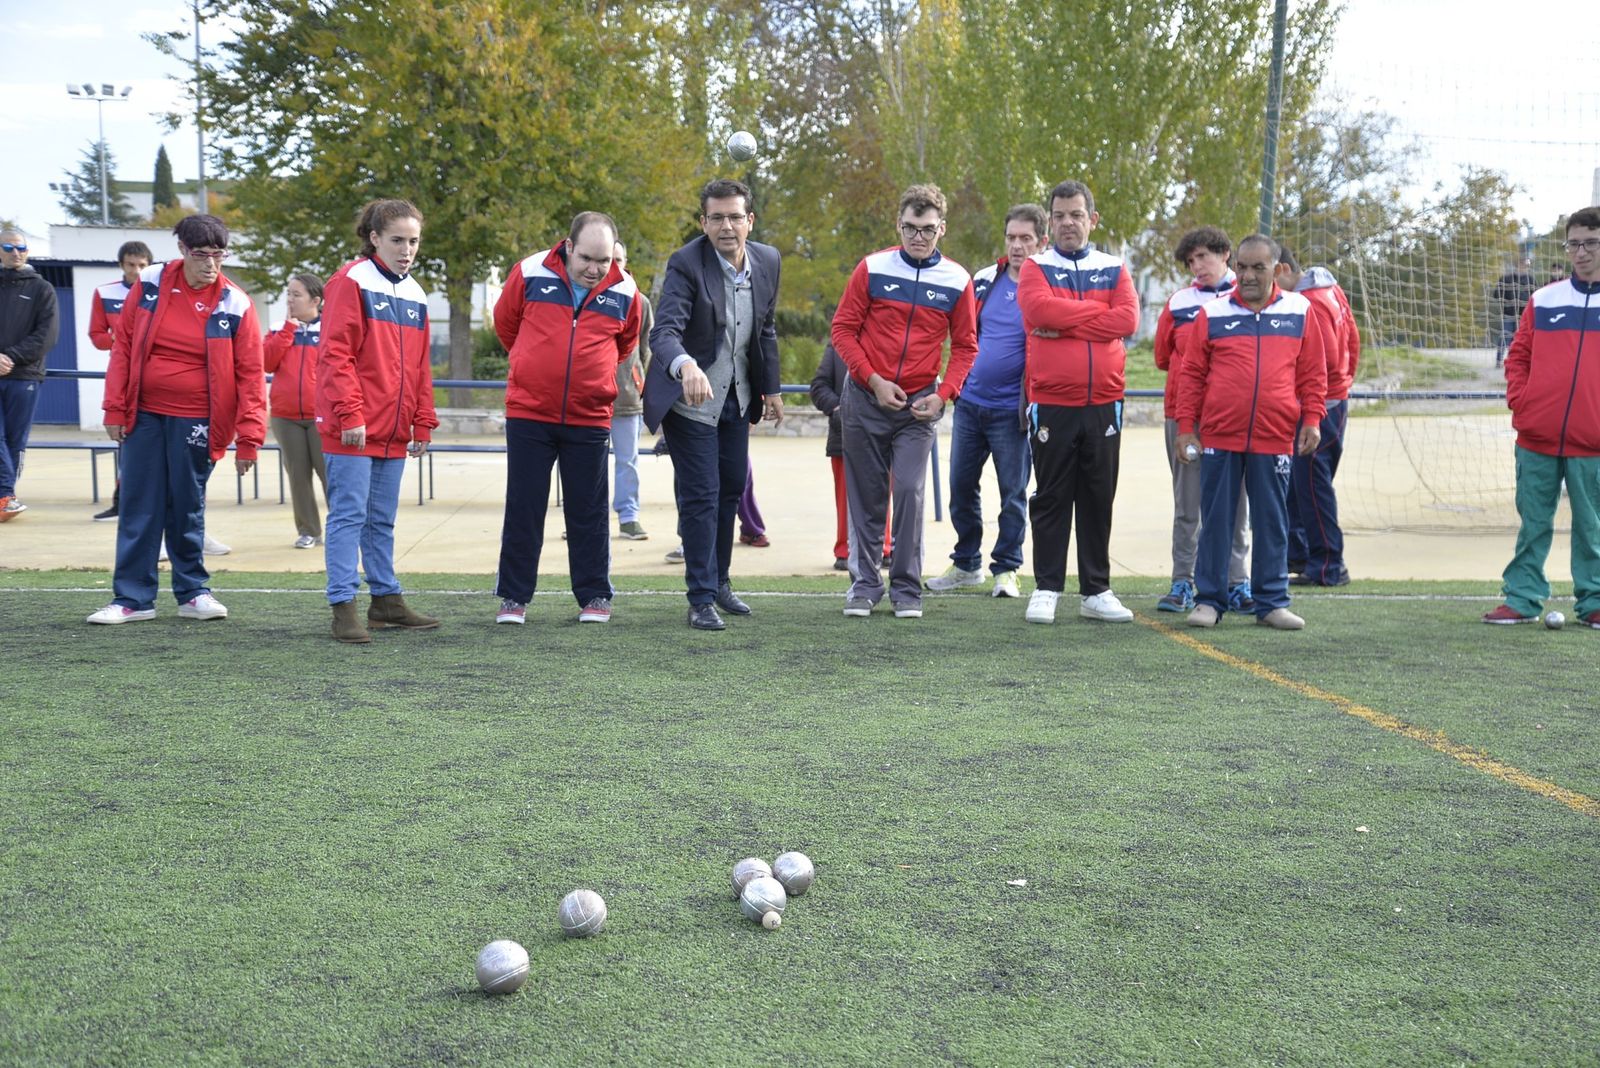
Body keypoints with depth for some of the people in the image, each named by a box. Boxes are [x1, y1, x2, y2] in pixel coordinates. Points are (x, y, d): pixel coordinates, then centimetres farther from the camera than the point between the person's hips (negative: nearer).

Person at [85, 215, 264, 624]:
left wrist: (249, 437, -12)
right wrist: (115, 409, 1)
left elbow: (249, 374, -7)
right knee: (138, 506, 4)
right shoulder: (150, 284, -1)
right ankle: (132, 597, 11)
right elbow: (123, 346, 4)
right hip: (144, 416, 2)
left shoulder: (235, 305, -7)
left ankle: (193, 592, 20)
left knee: (187, 508, 6)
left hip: (195, 421, -2)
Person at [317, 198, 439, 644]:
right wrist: (350, 415, -17)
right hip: (352, 430, -7)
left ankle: (386, 599, 21)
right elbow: (335, 354, -12)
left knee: (382, 519, 14)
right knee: (349, 515, -5)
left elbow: (420, 367, 19)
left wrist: (423, 423, 14)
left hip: (394, 431, 7)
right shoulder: (352, 282, -6)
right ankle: (343, 608, -2)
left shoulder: (415, 295, 16)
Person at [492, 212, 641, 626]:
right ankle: (514, 597, 14)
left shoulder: (624, 290, -2)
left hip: (589, 418, 1)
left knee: (588, 513, 8)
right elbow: (505, 321, 12)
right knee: (522, 509, 6)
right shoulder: (531, 273, -6)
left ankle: (595, 596, 17)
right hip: (528, 413, -1)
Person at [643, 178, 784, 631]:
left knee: (731, 489, 17)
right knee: (700, 496, -6)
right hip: (690, 396, -6)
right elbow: (664, 332, -37)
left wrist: (771, 388, 12)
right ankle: (701, 599, 3)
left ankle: (719, 581, 34)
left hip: (736, 397, 6)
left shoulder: (768, 261, -5)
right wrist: (687, 366, -57)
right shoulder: (686, 264, -24)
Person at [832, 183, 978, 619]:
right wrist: (873, 381, -10)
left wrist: (943, 395, -7)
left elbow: (964, 346, 6)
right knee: (866, 497, 6)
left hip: (919, 404, 0)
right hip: (866, 399, 0)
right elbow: (843, 329, -1)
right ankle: (864, 584, 16)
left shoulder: (956, 280, 0)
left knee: (910, 493, -9)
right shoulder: (872, 269, -3)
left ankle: (907, 588, 3)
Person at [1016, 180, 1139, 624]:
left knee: (1099, 500, 7)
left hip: (1103, 404, 2)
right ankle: (1046, 589, 11)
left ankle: (1096, 591, 15)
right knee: (1051, 499, 3)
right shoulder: (1036, 268, 5)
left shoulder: (1114, 269, 10)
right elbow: (1039, 309, -16)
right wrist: (1099, 311, -9)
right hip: (1051, 404, -2)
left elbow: (1127, 319, -7)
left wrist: (1064, 326, -11)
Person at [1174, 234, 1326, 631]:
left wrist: (1312, 420, 1)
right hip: (1218, 438, 0)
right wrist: (1185, 427, 1)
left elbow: (1312, 374, 10)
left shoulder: (1299, 311, 8)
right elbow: (1192, 374, 5)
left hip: (1274, 440, 1)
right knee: (1215, 521, 5)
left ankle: (1272, 603, 14)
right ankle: (1210, 600, 13)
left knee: (1272, 523, 6)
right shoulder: (1212, 313, 5)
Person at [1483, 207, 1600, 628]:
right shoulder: (1543, 300, 6)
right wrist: (1519, 401, -2)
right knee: (1533, 524, 8)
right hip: (1537, 438, 1)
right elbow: (1518, 356, 10)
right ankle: (1522, 598, 13)